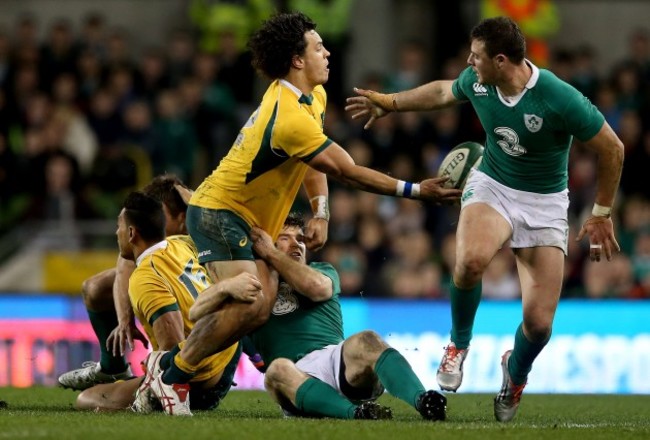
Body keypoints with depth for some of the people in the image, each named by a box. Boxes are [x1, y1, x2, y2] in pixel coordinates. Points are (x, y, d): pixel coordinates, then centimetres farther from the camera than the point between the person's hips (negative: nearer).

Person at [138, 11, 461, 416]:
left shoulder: (313, 96, 3)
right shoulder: (290, 118, -29)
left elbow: (316, 160, 16)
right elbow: (346, 171, -25)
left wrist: (321, 212, 0)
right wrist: (415, 191, -21)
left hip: (250, 222, 10)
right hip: (219, 212, -10)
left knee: (260, 306, -2)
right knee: (247, 303, -25)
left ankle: (173, 362, 9)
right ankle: (171, 378, -13)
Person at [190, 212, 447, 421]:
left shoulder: (324, 271, 25)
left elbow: (316, 287, -2)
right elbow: (197, 313, 9)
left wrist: (270, 255, 2)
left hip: (336, 360, 1)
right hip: (296, 377, -1)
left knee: (366, 341, -30)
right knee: (277, 369, -36)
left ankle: (422, 401, -57)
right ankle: (356, 412, -60)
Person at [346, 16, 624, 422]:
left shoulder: (560, 99, -27)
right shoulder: (477, 82, -12)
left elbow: (612, 149, -14)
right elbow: (443, 91, 15)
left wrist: (602, 215, -6)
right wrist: (390, 103, 21)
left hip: (545, 202, -2)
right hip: (492, 187, 2)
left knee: (539, 321, -10)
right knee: (471, 260, -33)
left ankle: (516, 373, 28)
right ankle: (459, 344, -3)